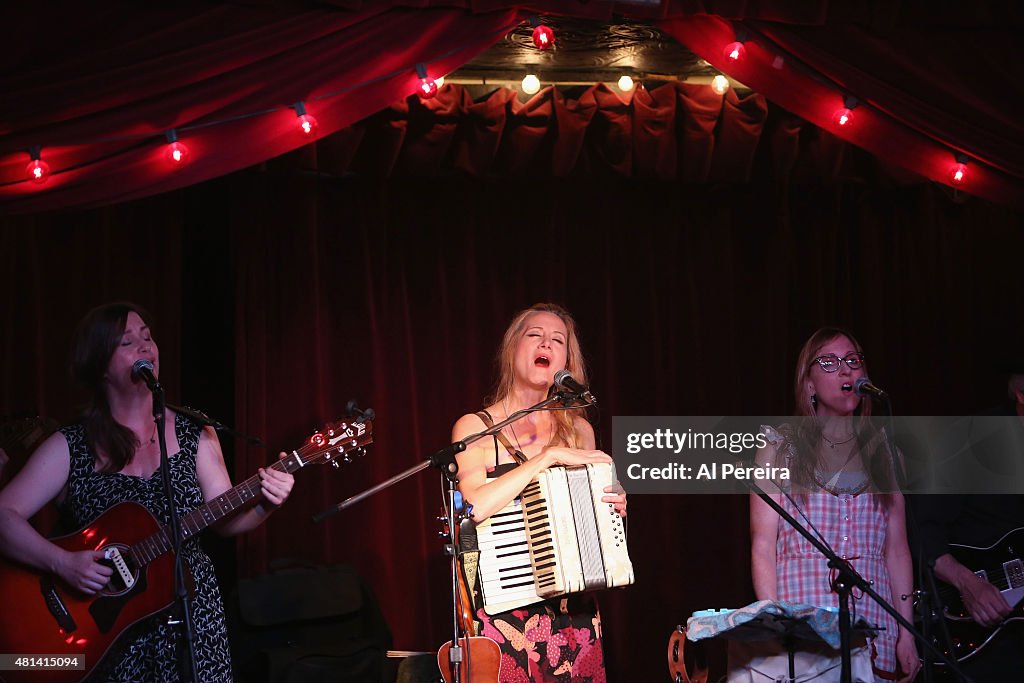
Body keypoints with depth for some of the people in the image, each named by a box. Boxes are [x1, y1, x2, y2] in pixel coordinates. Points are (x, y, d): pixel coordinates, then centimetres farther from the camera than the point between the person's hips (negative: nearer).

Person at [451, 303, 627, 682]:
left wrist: (613, 509, -2)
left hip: (574, 612, 4)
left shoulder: (579, 430, 9)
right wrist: (550, 456, -19)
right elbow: (473, 507, -21)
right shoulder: (476, 427, -3)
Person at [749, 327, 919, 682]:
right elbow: (763, 548, 0)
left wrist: (906, 635, 3)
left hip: (874, 633, 2)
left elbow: (896, 550, 10)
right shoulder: (780, 449, 6)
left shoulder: (883, 453, 13)